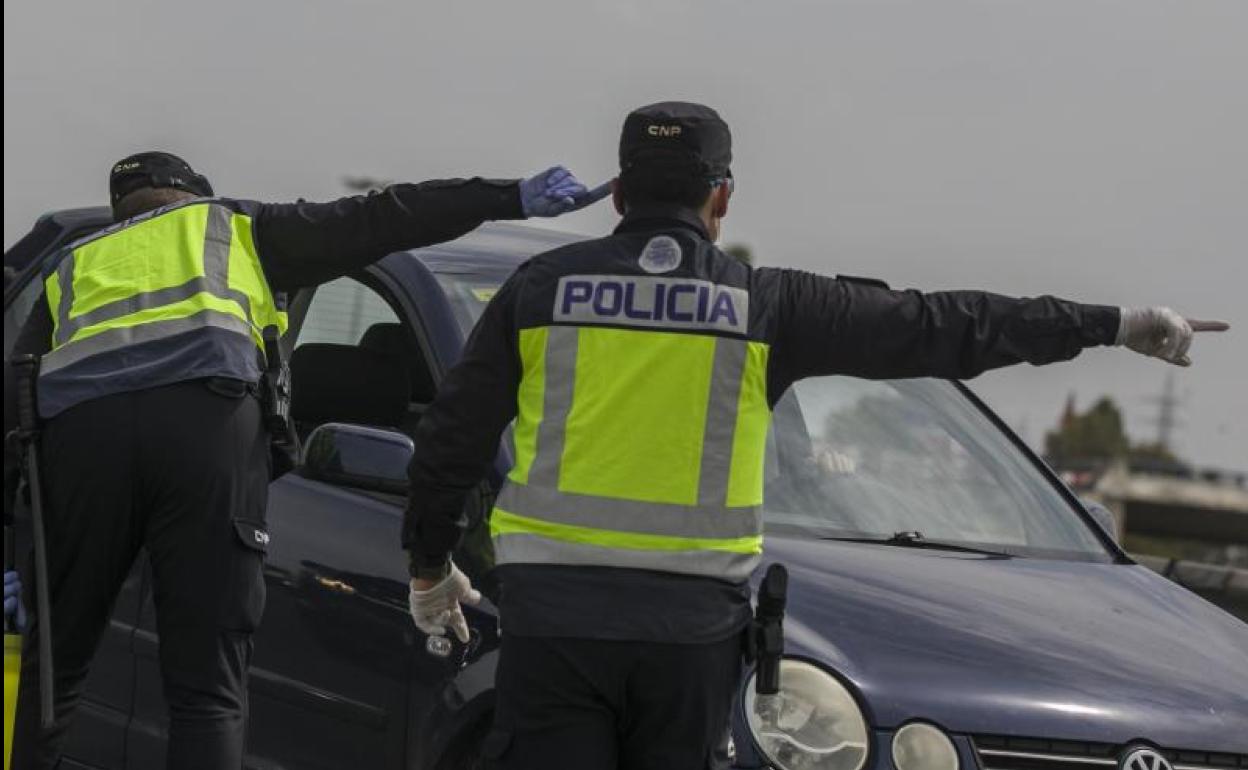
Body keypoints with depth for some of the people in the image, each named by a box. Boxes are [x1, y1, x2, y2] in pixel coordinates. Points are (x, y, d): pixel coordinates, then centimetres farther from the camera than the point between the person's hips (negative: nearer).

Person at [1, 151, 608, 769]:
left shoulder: (70, 267, 36)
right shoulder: (232, 227, 30)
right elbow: (374, 222, 23)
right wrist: (515, 197, 24)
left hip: (80, 427, 2)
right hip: (206, 418, -2)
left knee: (51, 669, 13)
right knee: (208, 689, -2)